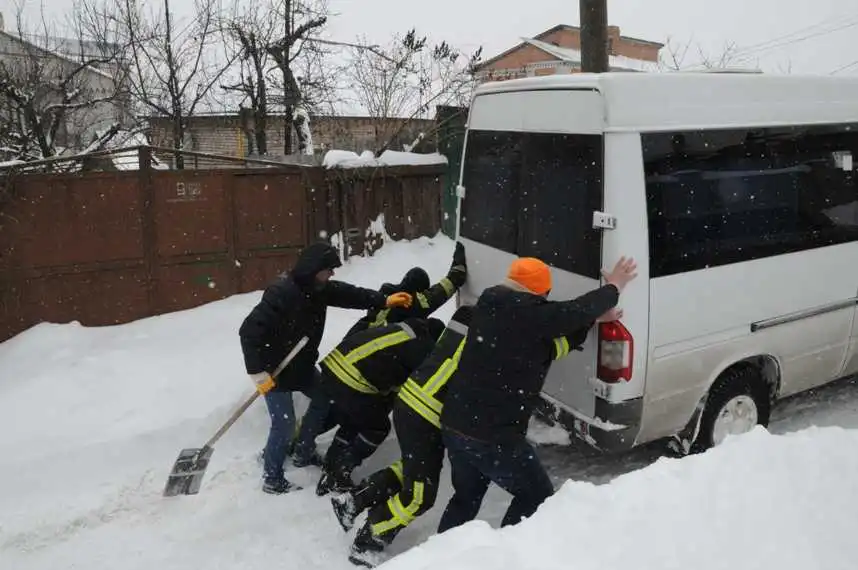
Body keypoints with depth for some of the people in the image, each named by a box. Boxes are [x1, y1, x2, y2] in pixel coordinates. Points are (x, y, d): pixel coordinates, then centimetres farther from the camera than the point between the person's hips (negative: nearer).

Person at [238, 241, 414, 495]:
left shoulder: (318, 288, -5)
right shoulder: (281, 293, -31)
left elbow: (350, 294, -6)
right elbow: (249, 331, -32)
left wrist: (384, 300, -21)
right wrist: (258, 372, -31)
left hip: (302, 365, 9)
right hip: (276, 370, -9)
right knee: (284, 424, -6)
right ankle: (272, 479, 15)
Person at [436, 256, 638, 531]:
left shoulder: (490, 303, 5)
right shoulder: (530, 314, -19)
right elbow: (575, 311, -5)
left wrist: (594, 318, 15)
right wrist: (614, 287, 11)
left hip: (454, 426, 8)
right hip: (494, 437, -8)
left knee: (466, 498, 27)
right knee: (537, 497, 16)